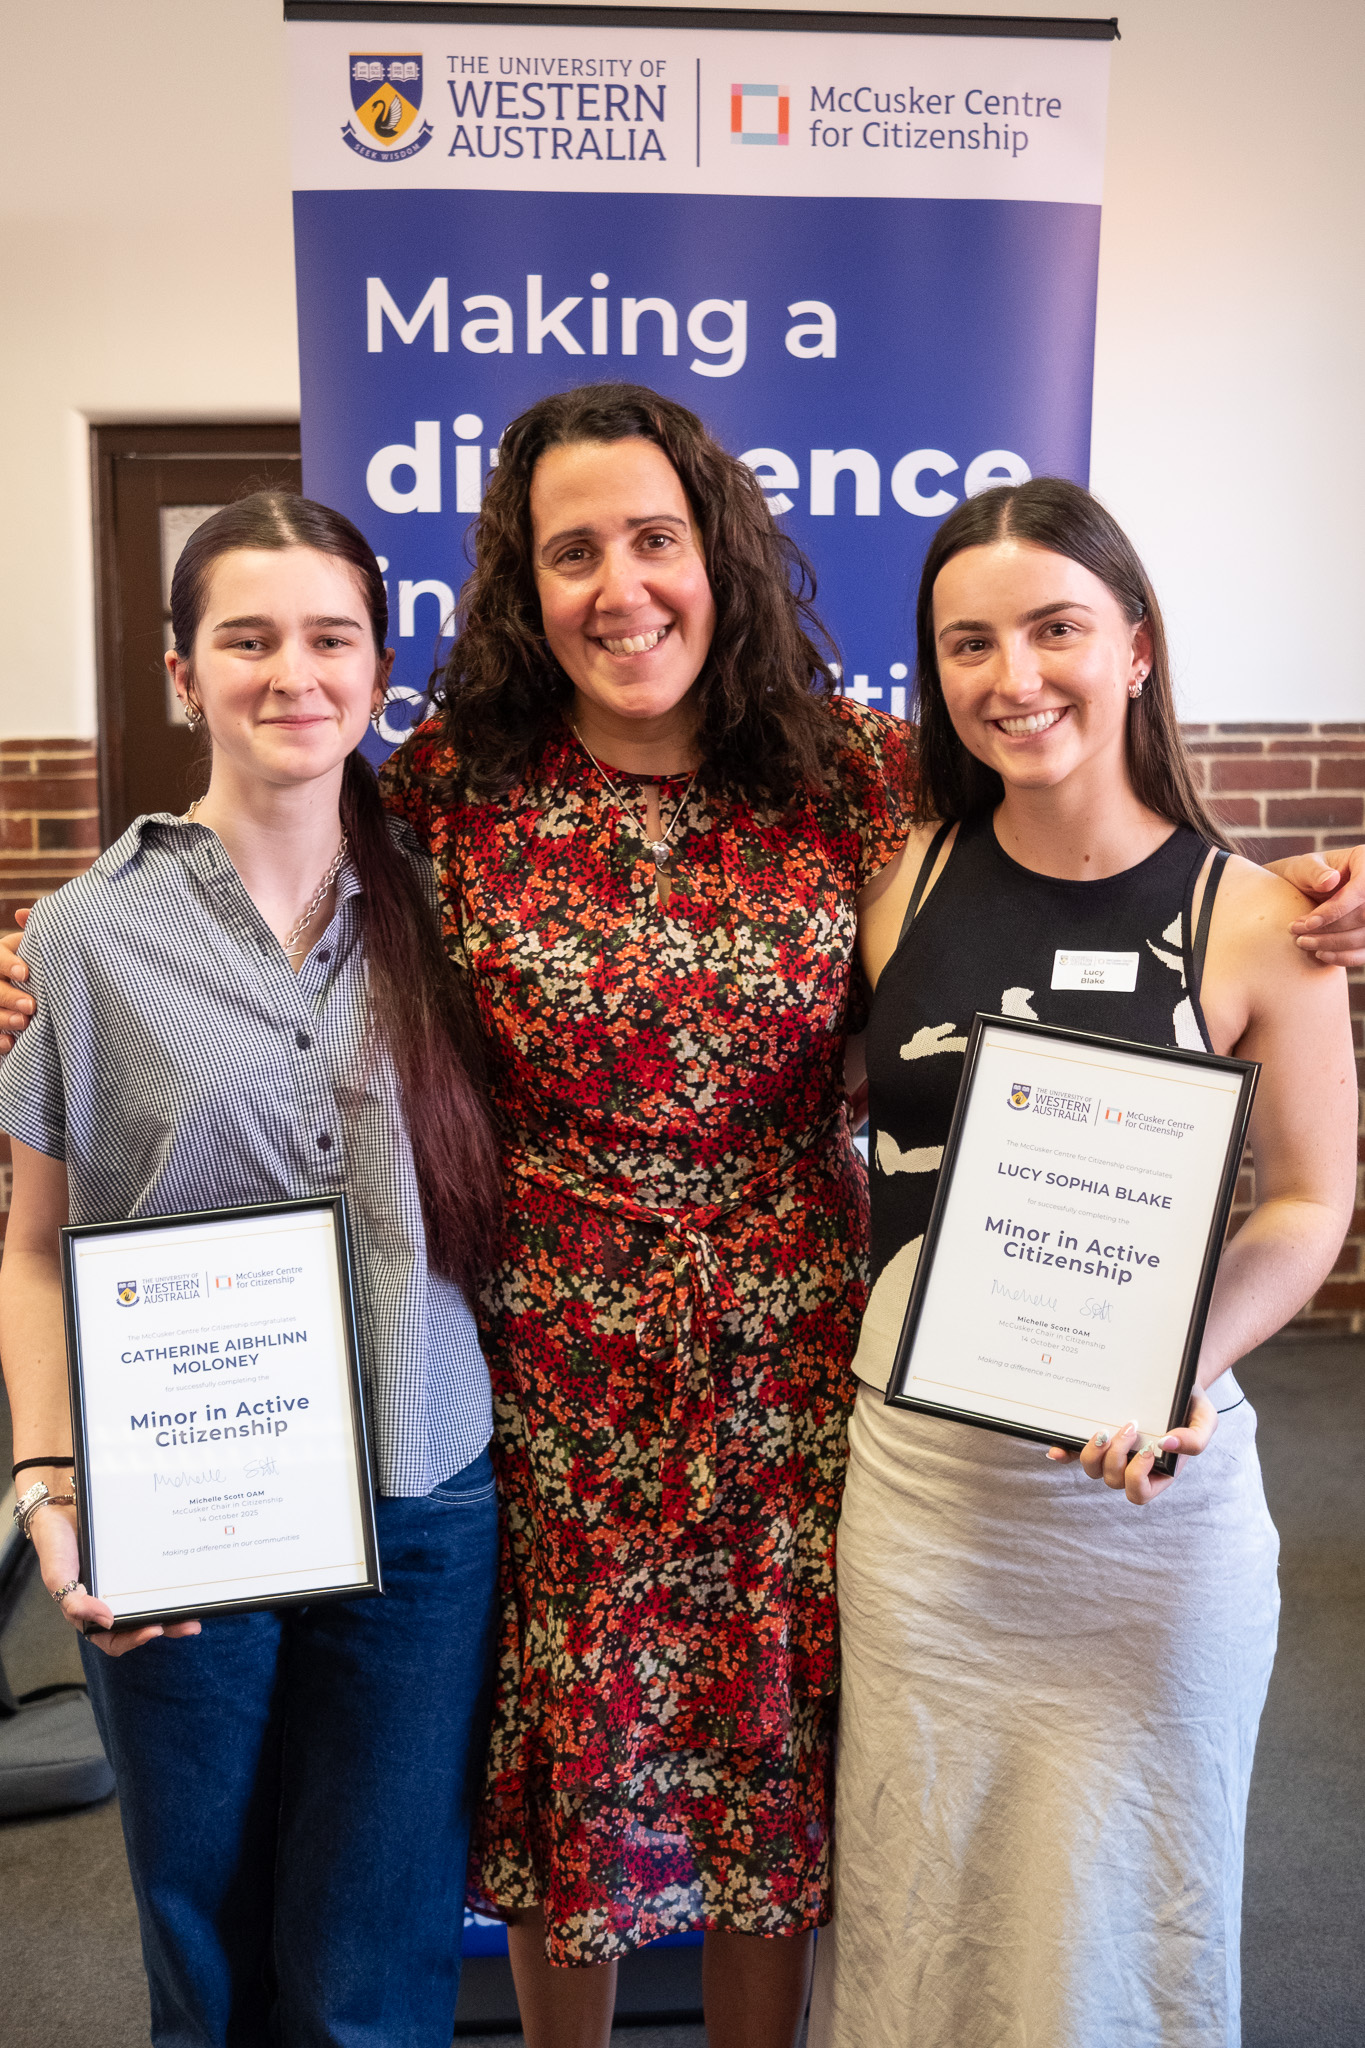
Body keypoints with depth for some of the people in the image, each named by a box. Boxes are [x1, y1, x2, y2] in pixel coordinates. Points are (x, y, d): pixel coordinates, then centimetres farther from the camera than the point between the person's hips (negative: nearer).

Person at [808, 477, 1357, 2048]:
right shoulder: (902, 876, -2)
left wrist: (1173, 1370, -17)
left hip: (1155, 1494, -1)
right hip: (918, 1470, 2)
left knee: (1125, 1885, 17)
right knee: (914, 1889, 17)